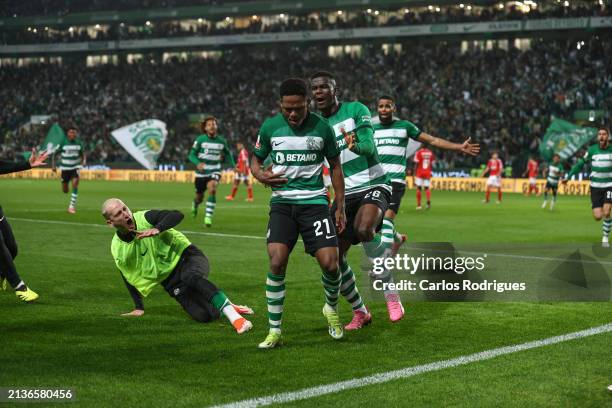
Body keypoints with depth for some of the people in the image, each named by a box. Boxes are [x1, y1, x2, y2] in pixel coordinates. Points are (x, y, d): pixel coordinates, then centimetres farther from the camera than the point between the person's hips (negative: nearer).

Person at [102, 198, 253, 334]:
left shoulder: (146, 218, -13)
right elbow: (130, 278, 11)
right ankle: (227, 307, 14)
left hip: (187, 257, -3)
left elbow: (177, 215, -24)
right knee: (203, 316, -18)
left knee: (192, 277, -40)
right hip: (171, 282, 3)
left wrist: (157, 229, -39)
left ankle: (234, 316, -41)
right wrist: (138, 308, 10)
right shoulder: (117, 249, -2)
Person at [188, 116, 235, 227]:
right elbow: (192, 155, -9)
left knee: (212, 189, -30)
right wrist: (198, 163, -29)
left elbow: (228, 154, 15)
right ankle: (195, 205, 53)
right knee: (199, 197, 13)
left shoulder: (221, 140, -2)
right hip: (201, 171, 0)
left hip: (214, 171, 0)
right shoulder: (200, 139, -9)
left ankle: (208, 217, -25)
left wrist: (233, 166, 5)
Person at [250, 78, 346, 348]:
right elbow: (255, 160, 14)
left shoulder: (322, 128, -1)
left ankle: (331, 309, 22)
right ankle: (274, 331, -5)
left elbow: (335, 167, 10)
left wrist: (340, 207, 7)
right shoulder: (270, 127, 0)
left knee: (330, 263, -12)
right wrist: (261, 175, -11)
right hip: (282, 202, 0)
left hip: (314, 201, 0)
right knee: (277, 262, -17)